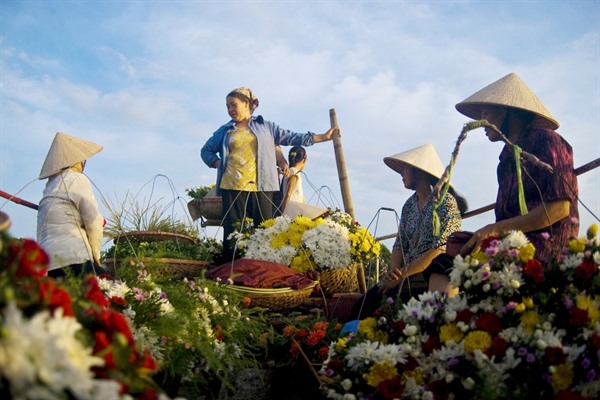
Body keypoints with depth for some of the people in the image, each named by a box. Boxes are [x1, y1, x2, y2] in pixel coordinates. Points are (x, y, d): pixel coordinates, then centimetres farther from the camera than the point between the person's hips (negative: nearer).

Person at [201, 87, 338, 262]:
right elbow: (206, 150, 25)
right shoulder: (224, 131, 16)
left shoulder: (265, 126, 14)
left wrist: (322, 137, 10)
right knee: (232, 232, -1)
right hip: (232, 187, 1)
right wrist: (218, 163, 4)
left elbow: (290, 137, 14)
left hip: (261, 187, 0)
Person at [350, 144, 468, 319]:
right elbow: (400, 245, 11)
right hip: (404, 275, 7)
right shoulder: (409, 204, 14)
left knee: (381, 308, -26)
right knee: (360, 307, -12)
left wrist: (402, 274, -17)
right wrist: (394, 271, -9)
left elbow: (440, 249, -16)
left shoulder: (446, 202, -8)